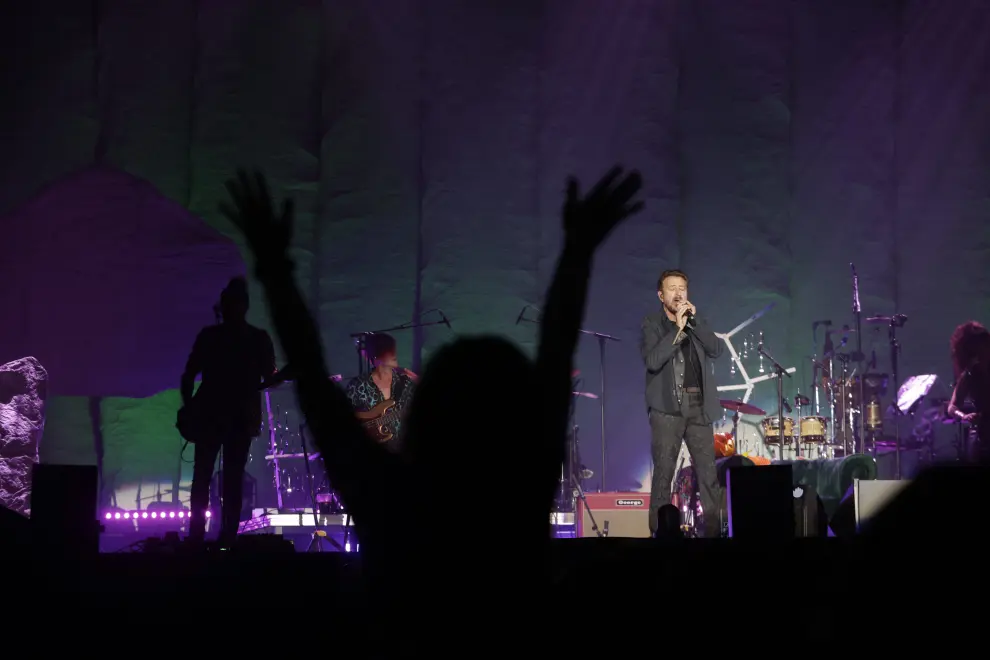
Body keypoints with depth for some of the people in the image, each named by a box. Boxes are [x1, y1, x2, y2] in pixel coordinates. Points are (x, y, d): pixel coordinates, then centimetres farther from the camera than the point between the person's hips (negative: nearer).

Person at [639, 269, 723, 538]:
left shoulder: (696, 321, 16)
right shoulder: (651, 323, 3)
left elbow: (716, 349, 0)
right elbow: (653, 361, -13)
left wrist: (694, 320, -7)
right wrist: (678, 328, -15)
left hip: (698, 405, 4)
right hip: (667, 406, -3)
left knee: (708, 472, -2)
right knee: (664, 472, -6)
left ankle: (714, 530, 0)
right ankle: (660, 531, -3)